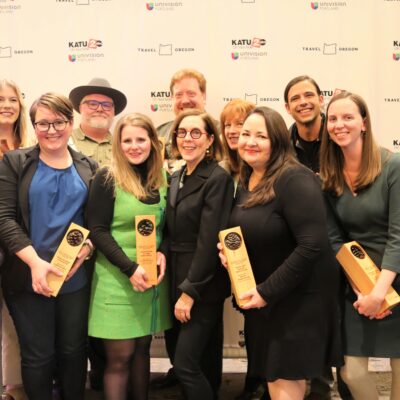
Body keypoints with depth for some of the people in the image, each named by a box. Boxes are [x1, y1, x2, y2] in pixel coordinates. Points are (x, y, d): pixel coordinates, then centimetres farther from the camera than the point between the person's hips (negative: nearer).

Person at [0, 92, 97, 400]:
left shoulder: (89, 168, 6)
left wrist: (83, 252, -12)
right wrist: (35, 262, -17)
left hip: (75, 278, 2)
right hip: (27, 277, -2)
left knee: (74, 350, 14)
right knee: (38, 355, 8)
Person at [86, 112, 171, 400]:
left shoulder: (162, 180, 6)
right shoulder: (107, 179, -7)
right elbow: (97, 230, -11)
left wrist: (162, 252, -7)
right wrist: (130, 268, -18)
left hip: (152, 278, 4)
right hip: (117, 280, -4)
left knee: (142, 349, 15)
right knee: (120, 357, 2)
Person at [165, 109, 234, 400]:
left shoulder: (218, 179, -13)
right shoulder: (176, 178, 11)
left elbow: (210, 240, -19)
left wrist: (190, 291, -18)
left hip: (204, 286, -7)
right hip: (178, 281, 7)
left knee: (185, 364, -6)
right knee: (205, 361, 17)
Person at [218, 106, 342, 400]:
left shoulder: (295, 179, -21)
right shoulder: (245, 182, 6)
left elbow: (312, 245, -26)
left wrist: (267, 292, -22)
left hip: (299, 296, -8)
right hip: (261, 294, 8)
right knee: (273, 375, 17)